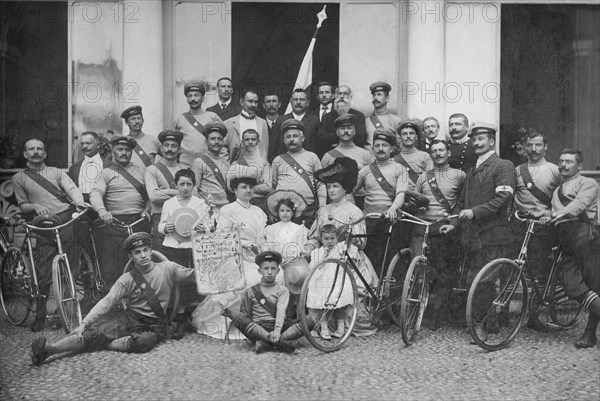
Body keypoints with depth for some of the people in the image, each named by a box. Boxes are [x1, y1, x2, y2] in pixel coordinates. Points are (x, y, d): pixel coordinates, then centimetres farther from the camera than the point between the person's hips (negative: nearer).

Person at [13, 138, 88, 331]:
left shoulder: (56, 172, 16)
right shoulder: (19, 178, 17)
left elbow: (72, 188, 0)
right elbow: (22, 205, 15)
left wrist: (78, 200, -22)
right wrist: (35, 206, -8)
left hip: (67, 221, 0)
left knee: (73, 267, -4)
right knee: (43, 273, -2)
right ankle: (40, 315, 10)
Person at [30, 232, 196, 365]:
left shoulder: (167, 268, -2)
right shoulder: (127, 279, -3)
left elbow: (194, 275, 2)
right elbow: (107, 302, -13)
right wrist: (84, 323, -24)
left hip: (154, 326, -1)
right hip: (129, 318, 1)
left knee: (143, 342, -37)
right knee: (98, 330, -26)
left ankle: (103, 345, -21)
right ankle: (50, 348, -33)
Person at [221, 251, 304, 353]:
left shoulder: (282, 290, 10)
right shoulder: (250, 292, 13)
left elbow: (281, 312, -8)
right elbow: (245, 314, 10)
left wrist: (277, 330, -26)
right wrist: (230, 313, -10)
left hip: (279, 327, 0)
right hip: (257, 329, 0)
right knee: (239, 318, -32)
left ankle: (266, 343, -38)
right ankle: (280, 342, -42)